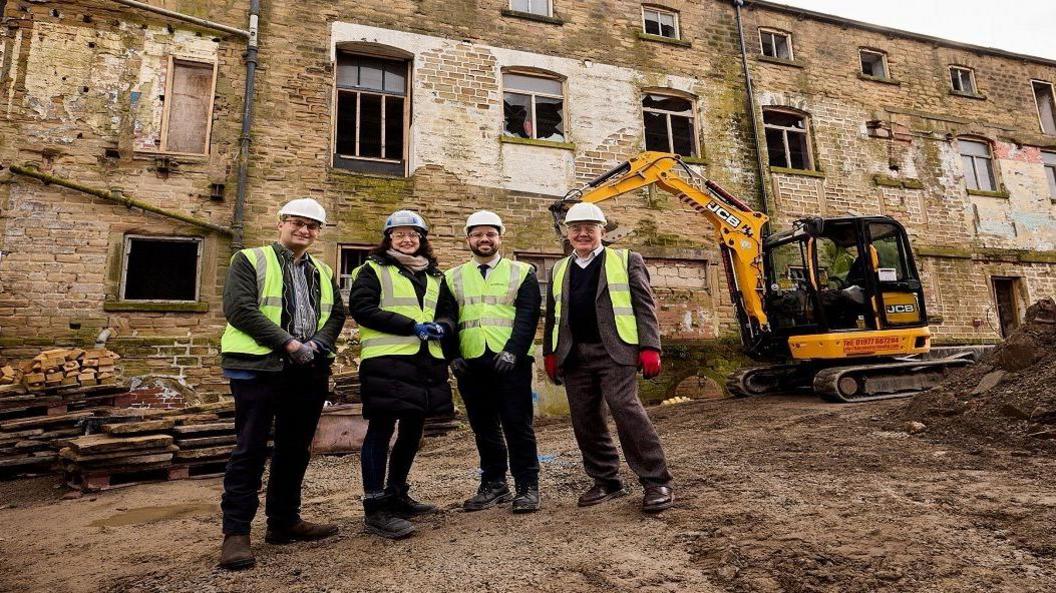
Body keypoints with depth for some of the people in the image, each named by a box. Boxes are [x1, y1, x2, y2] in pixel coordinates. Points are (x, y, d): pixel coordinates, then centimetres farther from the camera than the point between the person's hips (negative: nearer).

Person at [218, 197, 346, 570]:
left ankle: (284, 521, 25)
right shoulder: (250, 260, 0)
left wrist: (316, 343, -9)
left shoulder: (322, 272, 17)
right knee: (251, 448, -2)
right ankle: (236, 531, 8)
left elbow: (337, 314, 12)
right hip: (259, 367, -5)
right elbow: (239, 308, -12)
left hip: (308, 370, 6)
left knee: (295, 448, 12)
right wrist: (289, 344, -17)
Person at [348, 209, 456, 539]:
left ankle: (397, 495, 30)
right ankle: (375, 509, 3)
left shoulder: (434, 277, 20)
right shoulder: (373, 270, 2)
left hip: (426, 361, 7)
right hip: (386, 361, -6)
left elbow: (448, 311, 21)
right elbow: (361, 308, -10)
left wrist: (441, 326, -5)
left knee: (413, 431, 13)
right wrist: (411, 326, -17)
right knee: (381, 430, -4)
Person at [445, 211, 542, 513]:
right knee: (483, 427, 11)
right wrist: (452, 355, -4)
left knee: (518, 425, 1)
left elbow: (527, 316, -4)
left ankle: (527, 486, 13)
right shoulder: (453, 277, 13)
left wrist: (512, 351, -16)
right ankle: (494, 484, 25)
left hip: (511, 361, -3)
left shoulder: (522, 273, 5)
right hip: (470, 363, 3)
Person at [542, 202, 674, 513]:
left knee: (627, 411, -14)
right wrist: (550, 353, 13)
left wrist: (649, 347, -9)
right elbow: (553, 315, 21)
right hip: (573, 356, 5)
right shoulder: (559, 270, 20)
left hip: (614, 351, -4)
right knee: (585, 421, 6)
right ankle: (606, 481, 20)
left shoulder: (626, 260, 8)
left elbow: (644, 306, 1)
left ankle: (656, 482, -3)